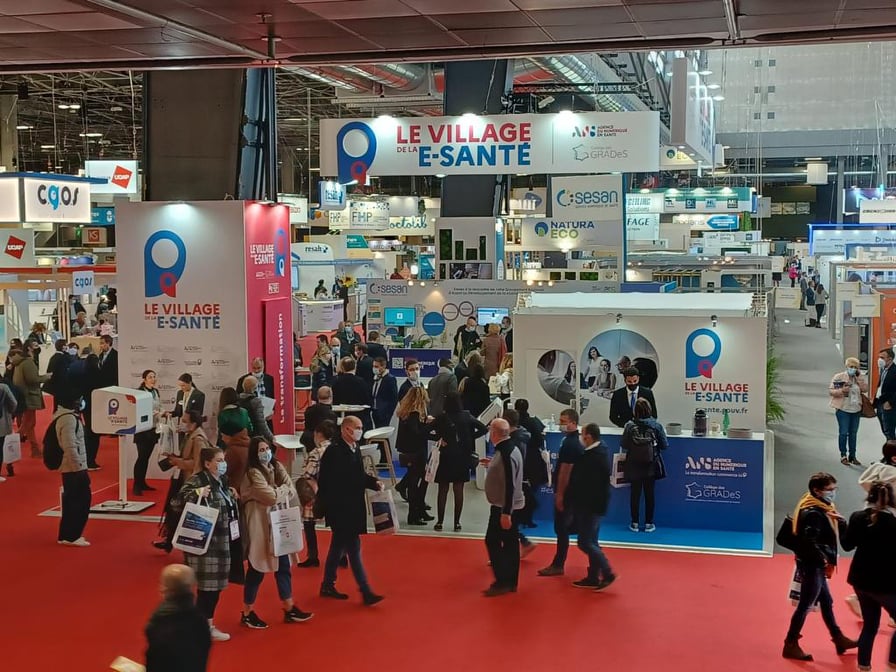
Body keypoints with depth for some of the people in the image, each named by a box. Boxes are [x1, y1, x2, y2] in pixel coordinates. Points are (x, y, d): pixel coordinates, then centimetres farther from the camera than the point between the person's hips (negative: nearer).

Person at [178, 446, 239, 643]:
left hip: (221, 541, 9)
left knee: (216, 584, 13)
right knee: (207, 585, -3)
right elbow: (180, 500, -27)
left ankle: (207, 624, 24)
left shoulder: (222, 481, 11)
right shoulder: (197, 481, -15)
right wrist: (197, 494, -39)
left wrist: (232, 497, 10)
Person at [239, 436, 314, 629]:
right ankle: (247, 613, 14)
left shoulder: (277, 467, 9)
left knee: (283, 566, 13)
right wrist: (283, 489, -3)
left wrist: (279, 491, -17)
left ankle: (289, 609, 22)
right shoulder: (253, 473, -15)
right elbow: (272, 496, -20)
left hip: (278, 524, 8)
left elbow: (291, 492, 1)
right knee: (257, 569, 1)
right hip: (260, 526, -8)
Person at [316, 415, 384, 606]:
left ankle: (328, 586, 29)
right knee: (353, 548, -5)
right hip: (339, 509, -9)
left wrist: (374, 482, 0)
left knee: (338, 547, 18)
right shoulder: (335, 451, -19)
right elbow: (326, 481, -19)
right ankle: (366, 592, -1)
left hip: (352, 507, 9)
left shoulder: (355, 448, 7)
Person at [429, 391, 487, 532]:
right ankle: (457, 523, 9)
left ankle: (440, 522, 10)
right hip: (463, 457, 1)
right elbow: (484, 429, -3)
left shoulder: (441, 418, -8)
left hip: (446, 457, -1)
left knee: (443, 490, 8)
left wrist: (438, 438, -5)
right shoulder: (467, 417, -3)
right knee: (459, 490, 7)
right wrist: (470, 437, 1)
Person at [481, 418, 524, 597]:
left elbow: (509, 485, -26)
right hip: (509, 505, 10)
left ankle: (502, 582, 0)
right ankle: (510, 582, 19)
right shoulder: (509, 448, 7)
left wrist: (506, 513, -25)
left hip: (503, 507, -10)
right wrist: (492, 464, 20)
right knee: (510, 543, 13)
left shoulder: (506, 453, -23)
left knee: (493, 541, -4)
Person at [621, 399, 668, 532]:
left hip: (634, 466, 0)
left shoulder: (630, 425, -10)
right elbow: (664, 445, -6)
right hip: (651, 466, 0)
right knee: (650, 494, 9)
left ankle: (635, 523, 13)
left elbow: (623, 445, -9)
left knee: (635, 493, 9)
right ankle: (648, 524, 14)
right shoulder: (656, 426, -9)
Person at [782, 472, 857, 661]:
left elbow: (841, 535, 10)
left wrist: (841, 522, -9)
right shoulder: (812, 513, -22)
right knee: (806, 605, -2)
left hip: (816, 565, 10)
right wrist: (825, 561, -23)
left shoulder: (824, 509, 9)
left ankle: (838, 639, 34)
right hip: (811, 565, -10)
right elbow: (810, 543, -29)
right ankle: (791, 645, 7)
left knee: (826, 602, 20)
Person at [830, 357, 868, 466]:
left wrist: (858, 378, -10)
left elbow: (865, 389, -4)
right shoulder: (839, 377, -4)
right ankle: (843, 456, 2)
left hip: (856, 410, 4)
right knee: (843, 433, -6)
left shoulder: (861, 378, 8)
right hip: (843, 409, -4)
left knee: (853, 433, 9)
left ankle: (852, 456, 17)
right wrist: (841, 391, -22)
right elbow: (831, 391, -6)